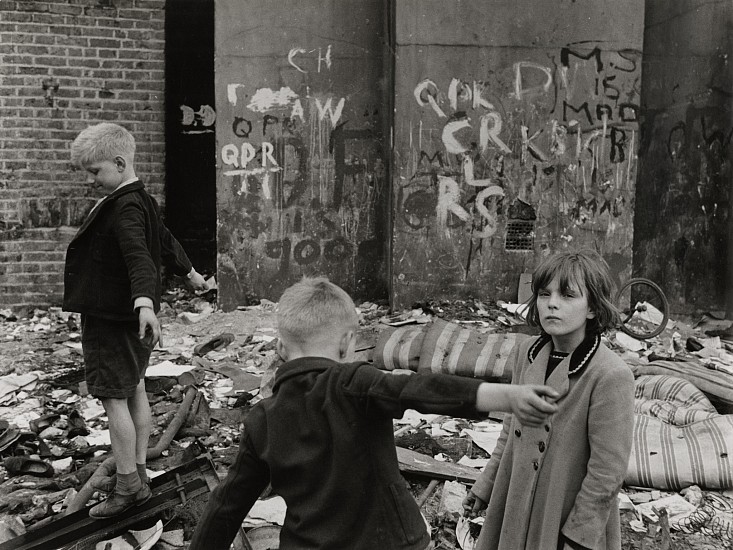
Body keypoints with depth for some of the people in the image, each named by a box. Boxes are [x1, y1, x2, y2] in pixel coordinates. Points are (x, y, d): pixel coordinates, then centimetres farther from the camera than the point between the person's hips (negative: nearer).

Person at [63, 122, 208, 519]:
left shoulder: (126, 208, -20)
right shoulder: (140, 200, 12)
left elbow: (139, 257, -36)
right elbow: (165, 241, 27)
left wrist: (144, 304, -51)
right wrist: (189, 273, 42)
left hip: (113, 318, -11)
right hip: (128, 314, 11)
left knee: (113, 398, -5)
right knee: (135, 390, 14)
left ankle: (127, 487, 3)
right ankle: (138, 477, 24)